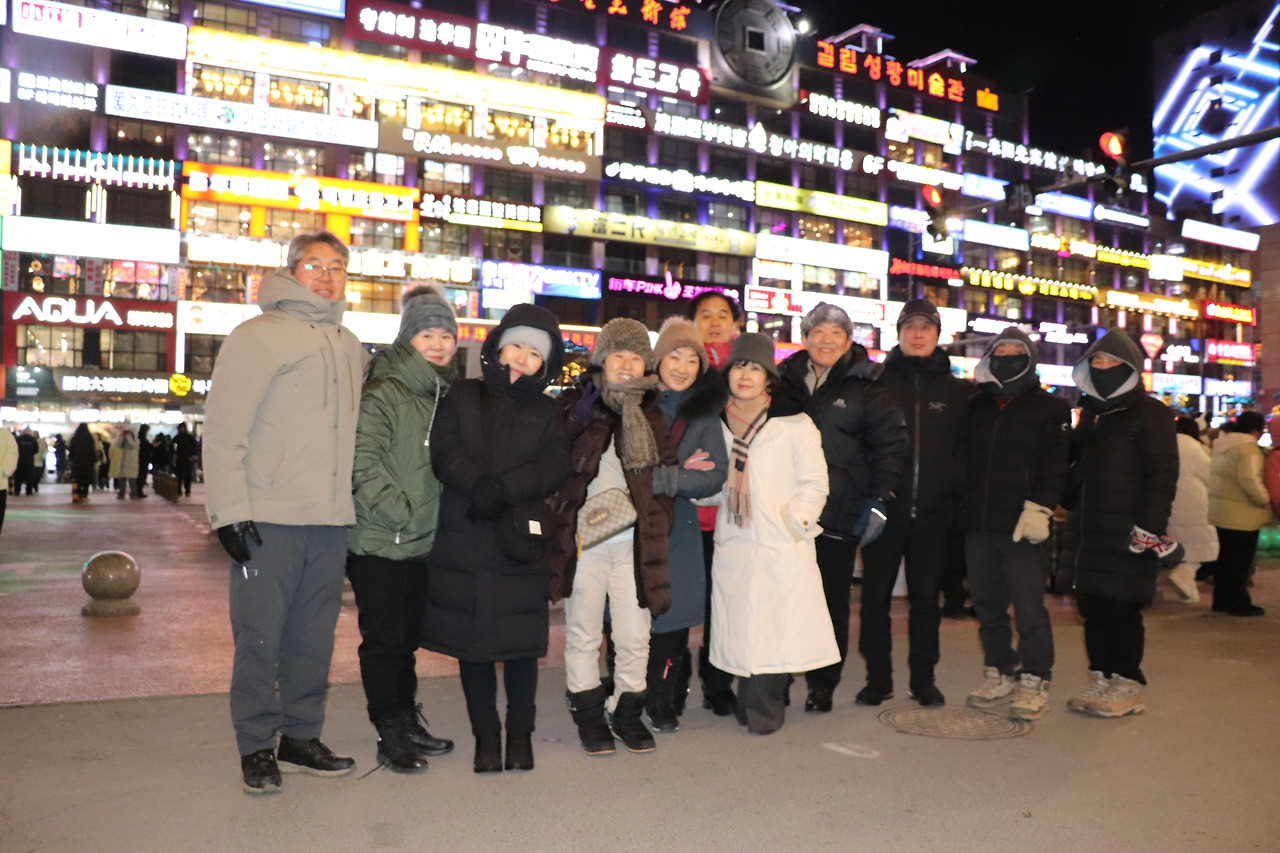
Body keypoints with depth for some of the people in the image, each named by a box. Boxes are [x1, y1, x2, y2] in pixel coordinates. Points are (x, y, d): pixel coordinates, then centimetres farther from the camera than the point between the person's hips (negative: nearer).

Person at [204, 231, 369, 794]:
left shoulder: (351, 349, 17)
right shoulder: (258, 336, -1)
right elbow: (224, 428, -7)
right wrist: (230, 509, -13)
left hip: (331, 520, 5)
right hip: (269, 519, -5)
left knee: (315, 636, 11)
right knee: (260, 636, 1)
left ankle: (301, 738, 24)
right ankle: (257, 747, 15)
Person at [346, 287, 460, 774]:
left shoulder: (448, 396, 11)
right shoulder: (382, 394, -11)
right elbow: (363, 466, -18)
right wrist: (405, 515, -17)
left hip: (423, 545, 7)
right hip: (378, 542, -7)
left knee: (407, 637, 16)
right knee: (384, 639, 3)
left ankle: (408, 724, 28)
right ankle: (391, 735, 14)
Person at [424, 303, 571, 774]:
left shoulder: (548, 411, 14)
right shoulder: (461, 398, 12)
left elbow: (555, 465, -2)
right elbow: (443, 452, -3)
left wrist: (504, 488, -18)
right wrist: (479, 484, -21)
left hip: (521, 544, 0)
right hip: (463, 542, 0)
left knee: (520, 642, 4)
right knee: (471, 641, 6)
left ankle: (520, 732, 21)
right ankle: (485, 733, 21)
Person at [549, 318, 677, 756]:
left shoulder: (653, 414, 11)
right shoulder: (575, 406, 2)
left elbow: (667, 478, 16)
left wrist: (654, 518, 6)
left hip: (633, 543, 2)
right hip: (583, 540, -2)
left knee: (635, 637, 6)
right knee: (583, 634, 8)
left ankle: (628, 713, 26)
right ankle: (589, 716, 24)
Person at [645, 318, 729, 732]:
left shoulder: (706, 411, 6)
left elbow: (716, 476, -1)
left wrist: (668, 479, -17)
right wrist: (679, 471, -10)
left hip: (677, 528, 0)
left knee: (670, 618, 0)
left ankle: (662, 703, 18)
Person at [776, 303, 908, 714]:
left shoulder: (866, 390, 1)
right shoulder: (785, 382, 9)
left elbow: (891, 445, 0)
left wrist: (878, 500, -7)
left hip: (839, 515, -2)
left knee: (832, 602, 6)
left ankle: (823, 685, 20)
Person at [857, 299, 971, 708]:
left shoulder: (956, 390, 9)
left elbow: (964, 449, 9)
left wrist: (952, 489, -5)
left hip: (932, 513, 1)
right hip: (884, 510, -1)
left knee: (926, 598, 9)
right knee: (876, 596, 4)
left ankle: (923, 677, 22)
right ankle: (878, 677, 17)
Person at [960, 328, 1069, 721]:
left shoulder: (1050, 408, 3)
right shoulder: (976, 406, 16)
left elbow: (1054, 465, -5)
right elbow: (963, 458, 18)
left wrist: (1038, 508, -16)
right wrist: (963, 509, 10)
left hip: (1022, 526, -5)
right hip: (977, 525, 5)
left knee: (1029, 607, -4)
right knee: (988, 606, 10)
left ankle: (1034, 682, 8)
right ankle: (1000, 675, 23)